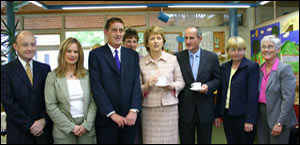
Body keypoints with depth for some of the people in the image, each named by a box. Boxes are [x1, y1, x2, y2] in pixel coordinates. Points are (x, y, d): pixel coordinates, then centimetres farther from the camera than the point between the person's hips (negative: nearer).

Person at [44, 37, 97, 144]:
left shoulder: (87, 75, 4)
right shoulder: (52, 76, -1)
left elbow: (93, 102, 1)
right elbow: (51, 106, -6)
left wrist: (86, 125, -9)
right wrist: (71, 127, -10)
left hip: (87, 129, 2)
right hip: (64, 131, -1)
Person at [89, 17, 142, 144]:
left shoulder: (133, 55, 9)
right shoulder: (96, 54, -1)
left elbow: (137, 83, 2)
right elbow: (97, 87, -8)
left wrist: (133, 110, -10)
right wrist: (112, 114, -13)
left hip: (129, 118, 3)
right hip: (106, 118, -3)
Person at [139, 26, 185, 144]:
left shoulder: (172, 59, 4)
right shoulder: (141, 63, 2)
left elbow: (181, 82, 9)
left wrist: (172, 86, -11)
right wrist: (147, 85, -14)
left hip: (170, 107, 1)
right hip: (149, 109, 0)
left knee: (169, 139, 4)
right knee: (151, 140, 1)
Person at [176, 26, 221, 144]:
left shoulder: (212, 57, 2)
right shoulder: (178, 57, -1)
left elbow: (218, 79, 7)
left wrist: (208, 86, -15)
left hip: (205, 110, 1)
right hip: (185, 110, 0)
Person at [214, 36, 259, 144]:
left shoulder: (252, 67, -7)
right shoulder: (224, 67, 10)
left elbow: (253, 94, -12)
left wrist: (250, 120, -16)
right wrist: (218, 114, 11)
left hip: (243, 115, -5)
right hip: (227, 114, 5)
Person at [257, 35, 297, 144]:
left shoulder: (285, 69, -12)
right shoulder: (260, 69, 8)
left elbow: (288, 99, -16)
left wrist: (280, 123, -18)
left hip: (277, 119, -6)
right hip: (261, 117, 6)